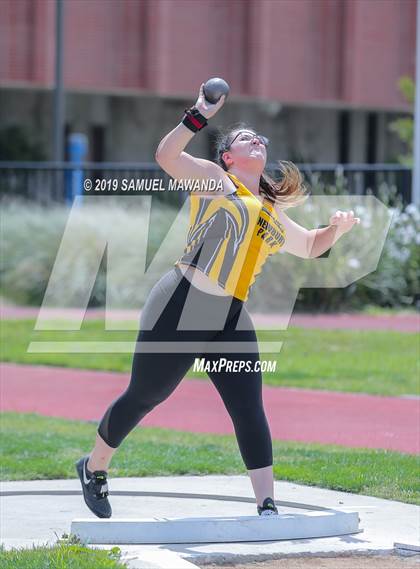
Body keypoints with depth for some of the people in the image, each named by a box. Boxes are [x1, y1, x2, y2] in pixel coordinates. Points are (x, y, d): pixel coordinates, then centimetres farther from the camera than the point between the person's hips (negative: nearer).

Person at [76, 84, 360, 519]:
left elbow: (310, 246, 36)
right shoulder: (214, 179, 2)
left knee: (249, 410, -6)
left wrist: (337, 229, 16)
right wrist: (200, 116, -22)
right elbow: (166, 156, -14)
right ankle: (94, 467, 26)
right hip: (182, 307, -6)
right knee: (143, 396, 4)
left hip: (232, 321, 6)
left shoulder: (274, 214, 21)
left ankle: (267, 506, -7)